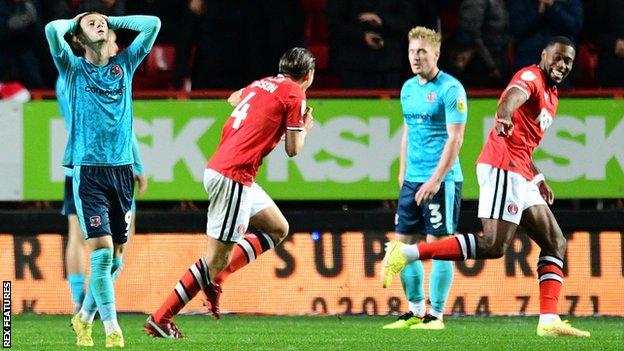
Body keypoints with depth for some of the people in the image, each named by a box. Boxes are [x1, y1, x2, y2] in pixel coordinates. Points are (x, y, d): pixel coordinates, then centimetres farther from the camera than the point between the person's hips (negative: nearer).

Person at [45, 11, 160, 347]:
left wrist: (113, 21, 15)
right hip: (89, 170, -4)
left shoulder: (124, 65, 13)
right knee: (102, 250, -13)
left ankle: (85, 318, 24)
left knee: (116, 255, 6)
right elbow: (52, 29, -11)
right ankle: (112, 330, -13)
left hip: (121, 168, 4)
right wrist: (73, 22, 9)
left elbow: (153, 24, 10)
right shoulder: (74, 68, 4)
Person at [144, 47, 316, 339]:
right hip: (234, 176, -9)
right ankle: (160, 320, -7)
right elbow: (293, 149, -2)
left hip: (217, 169, 9)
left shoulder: (262, 84, 18)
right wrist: (305, 128, 17)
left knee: (278, 228, 19)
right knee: (217, 257, -7)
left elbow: (234, 98, 40)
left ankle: (214, 278, 9)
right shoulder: (295, 94, -5)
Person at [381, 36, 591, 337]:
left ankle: (549, 321, 2)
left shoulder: (551, 96, 25)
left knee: (555, 243, 7)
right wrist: (505, 113, -54)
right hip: (503, 168, -10)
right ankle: (406, 253, -18)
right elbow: (515, 92, -31)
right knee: (493, 246, -19)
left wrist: (538, 178, 32)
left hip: (520, 177, 10)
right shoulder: (531, 77, -5)